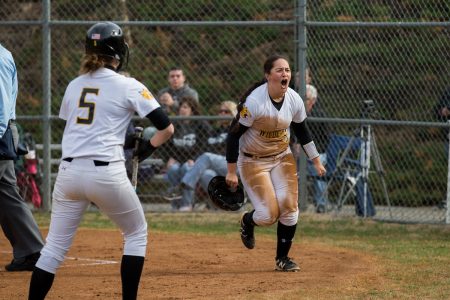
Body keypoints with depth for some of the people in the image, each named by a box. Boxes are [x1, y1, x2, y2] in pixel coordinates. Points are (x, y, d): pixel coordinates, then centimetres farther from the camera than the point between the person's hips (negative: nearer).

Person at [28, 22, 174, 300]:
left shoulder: (74, 86, 12)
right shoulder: (128, 86, -1)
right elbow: (167, 128, -4)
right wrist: (146, 148, 14)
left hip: (69, 171, 4)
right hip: (107, 172, -4)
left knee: (55, 246, 8)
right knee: (136, 234, 18)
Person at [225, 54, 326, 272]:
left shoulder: (294, 100, -8)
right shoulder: (254, 101, -25)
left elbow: (302, 131, 10)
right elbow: (234, 133, -19)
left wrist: (316, 161, 13)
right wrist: (231, 171, -17)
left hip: (282, 158, 5)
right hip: (252, 161, -5)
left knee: (289, 207, -8)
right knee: (269, 214, -13)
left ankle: (282, 258, 10)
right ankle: (247, 222, 25)